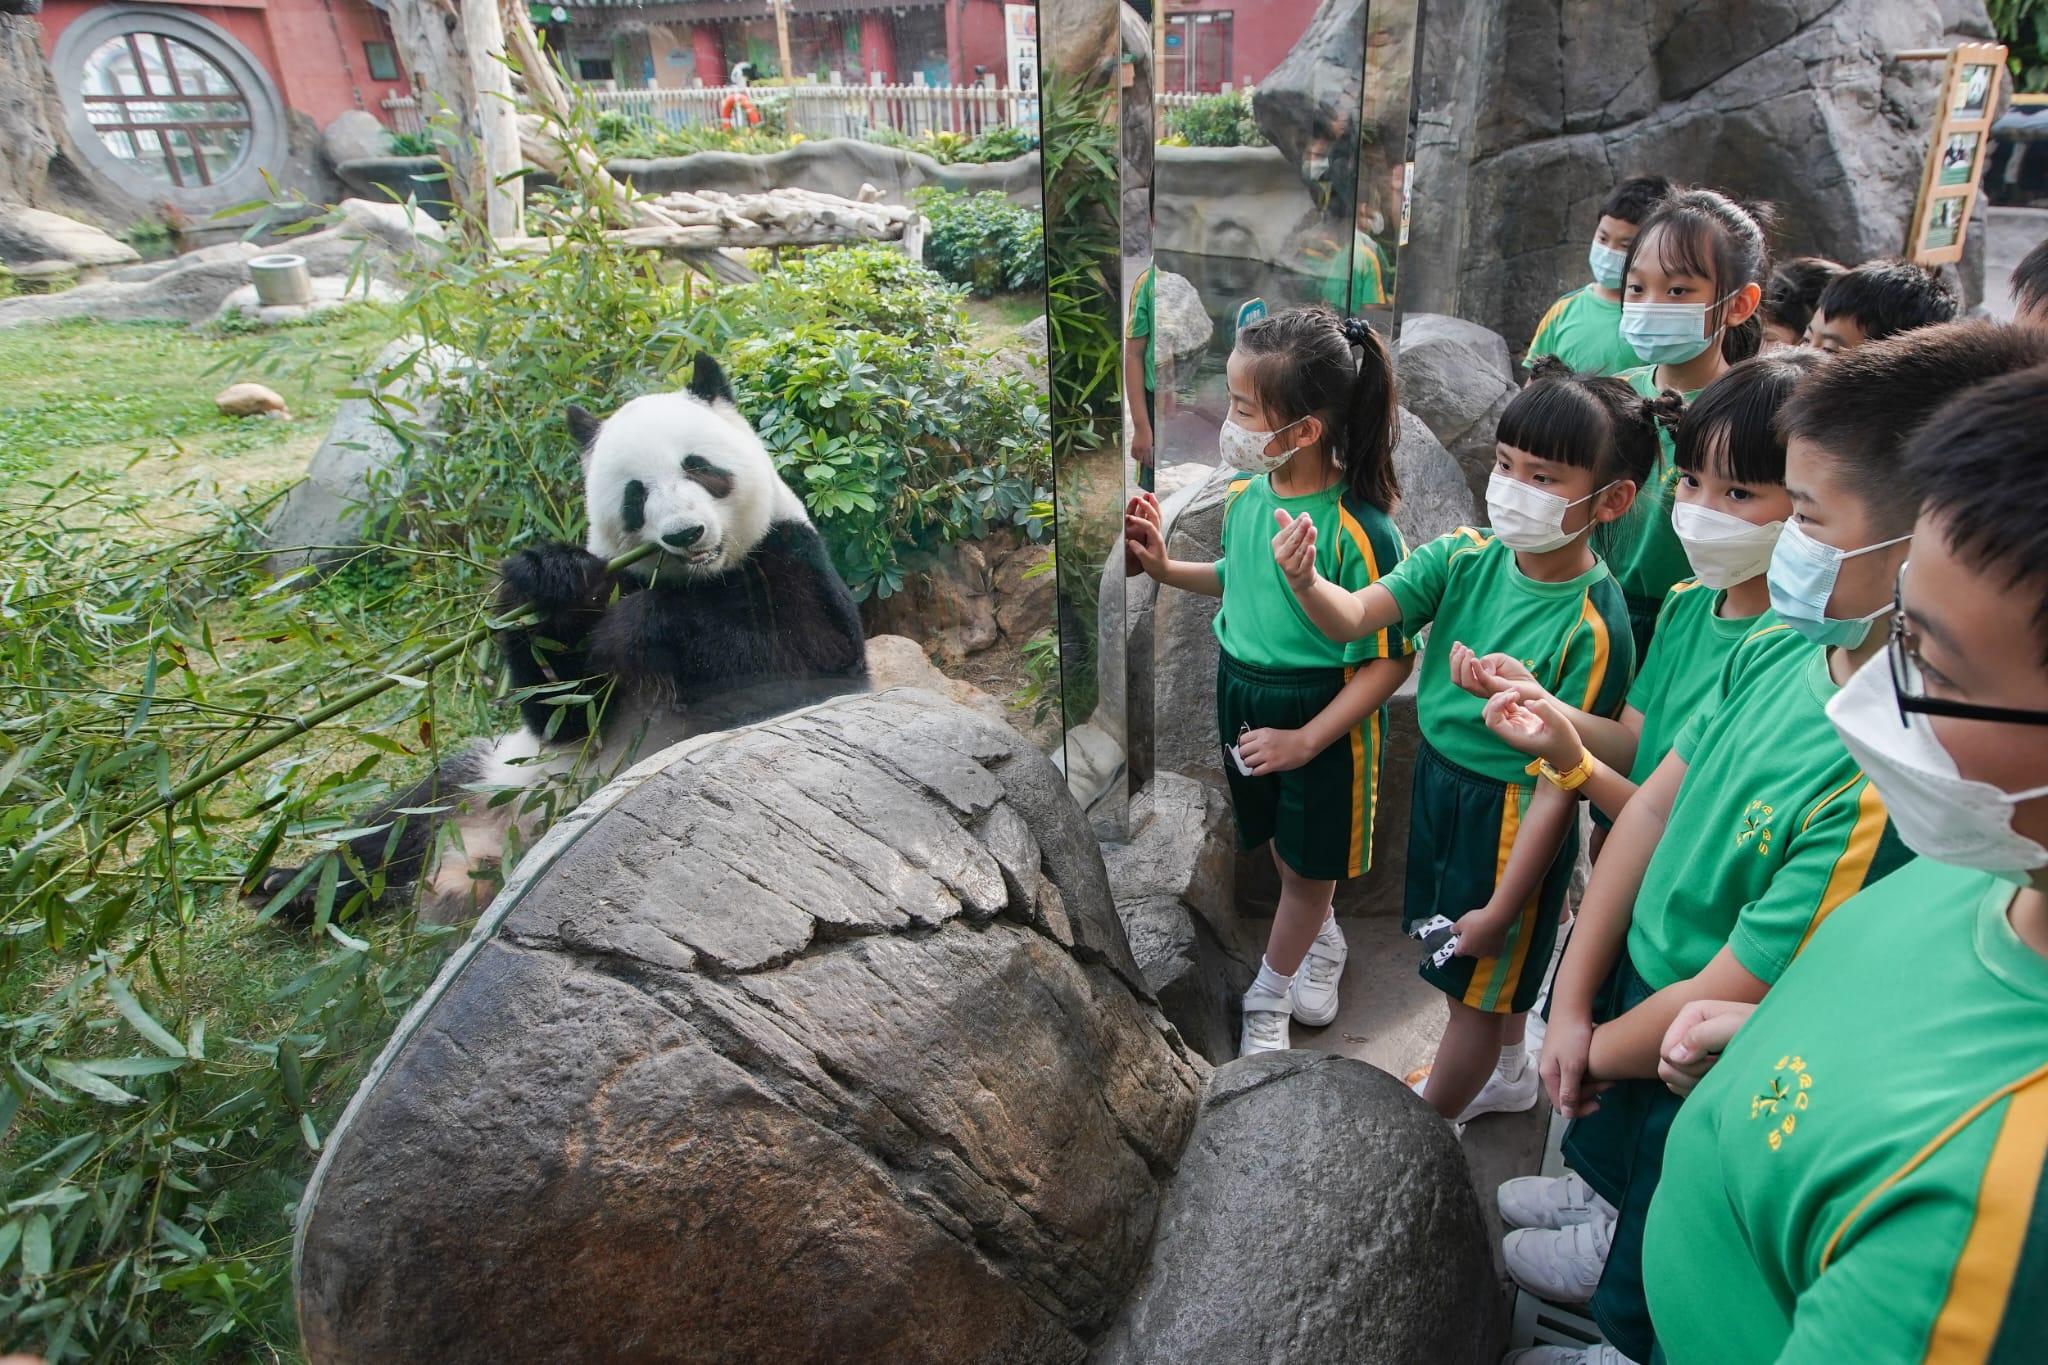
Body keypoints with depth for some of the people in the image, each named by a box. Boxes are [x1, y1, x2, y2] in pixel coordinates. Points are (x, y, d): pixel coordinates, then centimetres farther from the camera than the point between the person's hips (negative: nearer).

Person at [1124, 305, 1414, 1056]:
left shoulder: (1358, 532, -28)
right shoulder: (1246, 494, -8)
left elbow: (1390, 660, -22)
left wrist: (1305, 740, -25)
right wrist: (1166, 567, -3)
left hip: (1322, 717, -6)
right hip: (1243, 692, 6)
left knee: (1307, 864, 16)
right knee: (1286, 843, 25)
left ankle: (1268, 995, 37)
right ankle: (1323, 945, 53)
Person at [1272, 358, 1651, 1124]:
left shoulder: (1593, 627, -26)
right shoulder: (1466, 558, -10)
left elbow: (1558, 786, -24)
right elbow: (1355, 618, -20)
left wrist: (1500, 908, -19)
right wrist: (1306, 583, -43)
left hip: (1511, 815, -6)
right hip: (1438, 778, 6)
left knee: (1476, 983, 16)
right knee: (1475, 968, 28)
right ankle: (1507, 1073, 57)